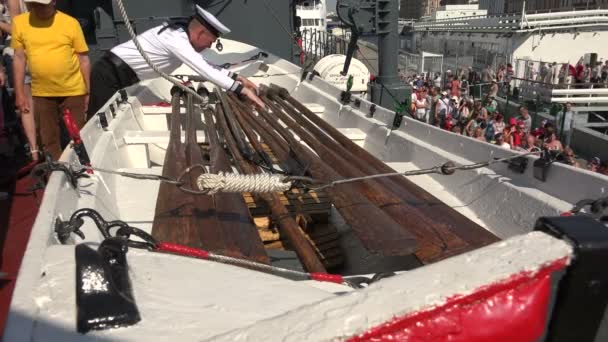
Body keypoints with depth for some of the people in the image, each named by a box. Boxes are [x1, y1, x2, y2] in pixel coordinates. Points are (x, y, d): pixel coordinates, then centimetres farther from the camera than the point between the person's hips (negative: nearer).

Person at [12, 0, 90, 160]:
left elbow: (83, 58, -1)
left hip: (73, 91, -2)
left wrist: (87, 90, -1)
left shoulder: (71, 23, -7)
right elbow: (19, 58, 4)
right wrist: (19, 93, 3)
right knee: (48, 140, 12)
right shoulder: (19, 22, -1)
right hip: (41, 93, 2)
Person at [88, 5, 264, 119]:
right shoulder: (176, 39, -25)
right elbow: (204, 71, -31)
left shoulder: (180, 34, 5)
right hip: (109, 74, -9)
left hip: (118, 75, 9)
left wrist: (237, 77, 5)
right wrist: (241, 90, -31)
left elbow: (204, 65, 11)